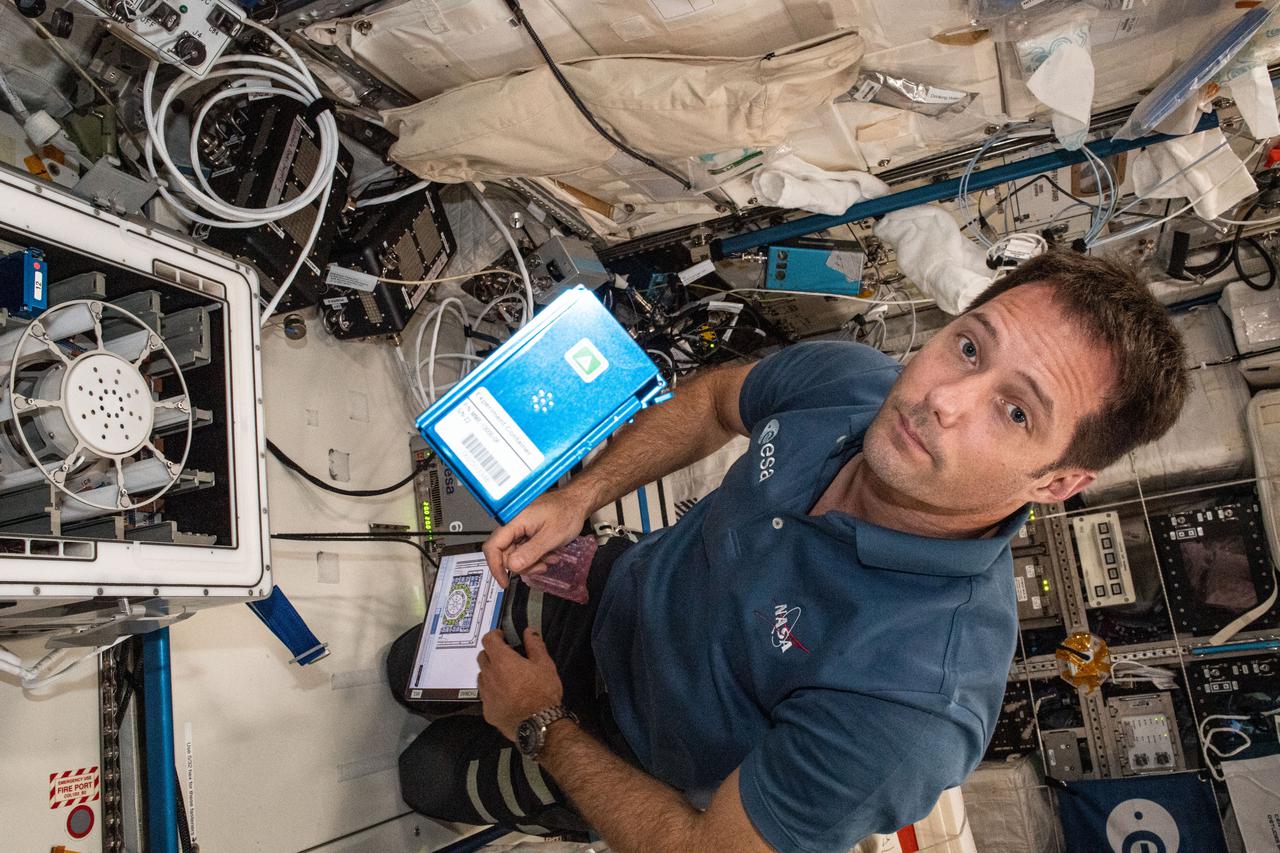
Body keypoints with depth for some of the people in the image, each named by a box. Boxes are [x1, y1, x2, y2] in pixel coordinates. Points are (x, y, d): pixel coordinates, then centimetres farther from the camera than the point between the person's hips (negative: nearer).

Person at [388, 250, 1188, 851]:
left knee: (430, 776, 19)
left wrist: (542, 726, -17)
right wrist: (579, 496, -13)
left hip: (643, 768, -4)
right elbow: (712, 402, -2)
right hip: (624, 587, 5)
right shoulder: (845, 377, -27)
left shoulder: (919, 697, -45)